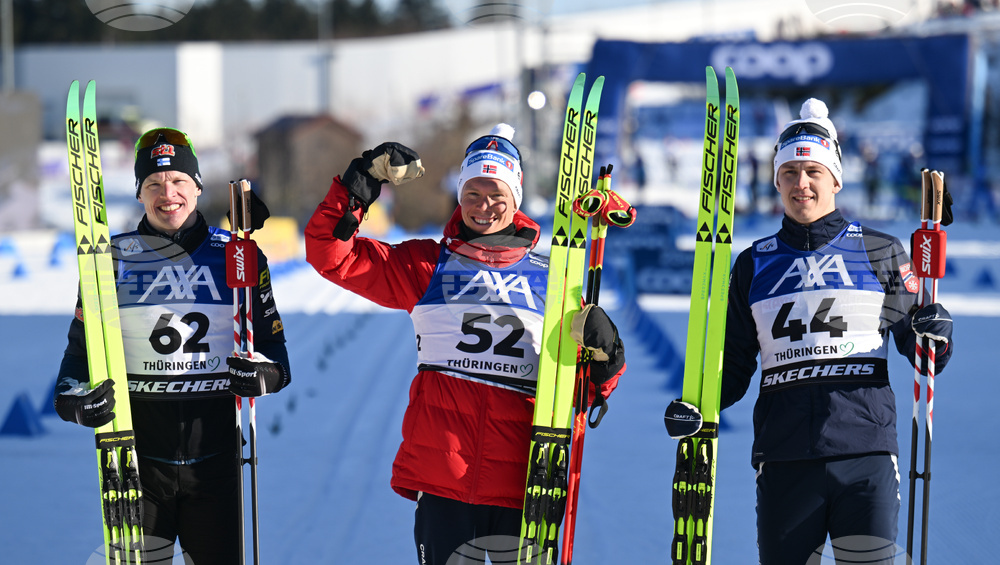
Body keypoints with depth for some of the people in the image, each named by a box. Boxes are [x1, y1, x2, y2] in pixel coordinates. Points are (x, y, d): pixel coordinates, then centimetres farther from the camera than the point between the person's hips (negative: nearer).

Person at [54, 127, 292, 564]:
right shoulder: (114, 258, 2)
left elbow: (270, 339, 12)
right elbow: (82, 346, 6)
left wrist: (267, 372, -11)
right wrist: (75, 397, -14)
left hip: (215, 451, 1)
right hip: (138, 456, -1)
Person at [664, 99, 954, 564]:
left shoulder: (880, 253, 9)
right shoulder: (755, 265, 14)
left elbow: (919, 349, 11)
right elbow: (734, 365, 17)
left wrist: (933, 335, -11)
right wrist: (695, 406, -1)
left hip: (865, 452, -2)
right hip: (783, 455, 2)